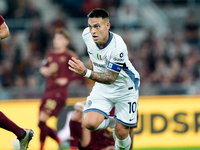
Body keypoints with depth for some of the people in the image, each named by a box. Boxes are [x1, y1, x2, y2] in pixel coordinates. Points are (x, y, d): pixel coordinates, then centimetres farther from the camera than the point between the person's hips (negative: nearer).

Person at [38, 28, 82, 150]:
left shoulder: (69, 56, -5)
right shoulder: (51, 54, 14)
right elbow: (43, 68, 25)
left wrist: (67, 80, -15)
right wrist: (44, 70, 3)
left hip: (59, 92, -7)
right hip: (48, 91, 7)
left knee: (42, 120, -20)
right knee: (41, 124, 6)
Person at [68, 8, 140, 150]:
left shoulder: (118, 47, -34)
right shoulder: (87, 34, -16)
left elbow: (110, 79, -34)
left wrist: (86, 72, -47)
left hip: (125, 87, -4)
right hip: (102, 87, 4)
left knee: (121, 133, -4)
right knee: (89, 123, -18)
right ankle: (113, 122, 14)